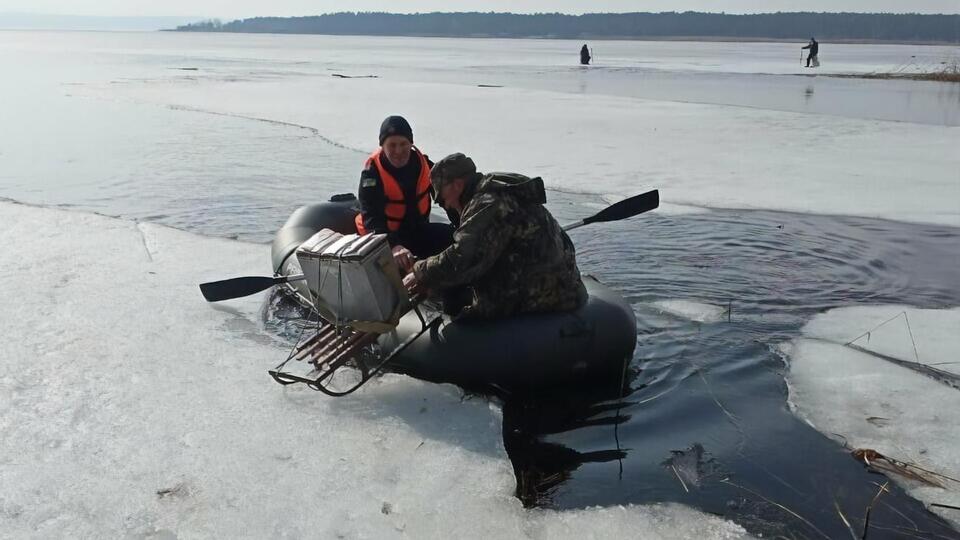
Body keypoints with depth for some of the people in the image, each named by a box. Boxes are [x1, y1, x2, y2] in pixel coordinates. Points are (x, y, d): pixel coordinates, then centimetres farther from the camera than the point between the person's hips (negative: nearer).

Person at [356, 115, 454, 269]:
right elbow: (371, 218, -31)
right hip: (384, 235, -5)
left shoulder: (423, 162, -5)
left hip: (419, 230, 5)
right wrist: (394, 246, -47)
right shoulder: (372, 172, -20)